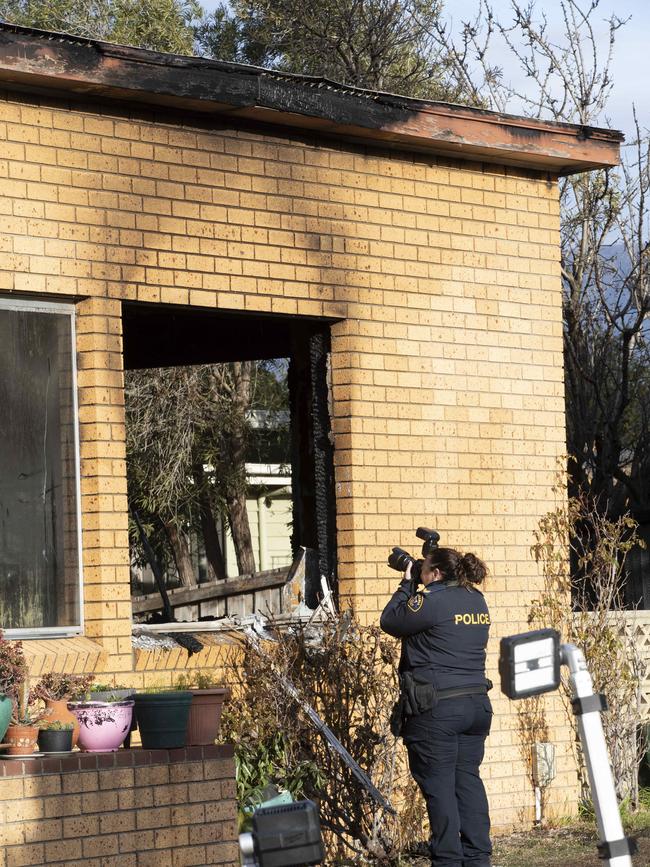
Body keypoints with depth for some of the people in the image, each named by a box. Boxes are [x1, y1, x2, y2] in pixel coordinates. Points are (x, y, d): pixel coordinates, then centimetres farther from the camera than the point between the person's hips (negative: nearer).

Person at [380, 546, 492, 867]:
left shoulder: (430, 600, -13)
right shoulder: (477, 600, 11)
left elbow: (389, 622, -3)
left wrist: (406, 584, 8)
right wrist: (413, 587, 18)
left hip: (436, 709, -8)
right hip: (476, 703, 8)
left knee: (439, 785, -2)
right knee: (468, 780, 12)